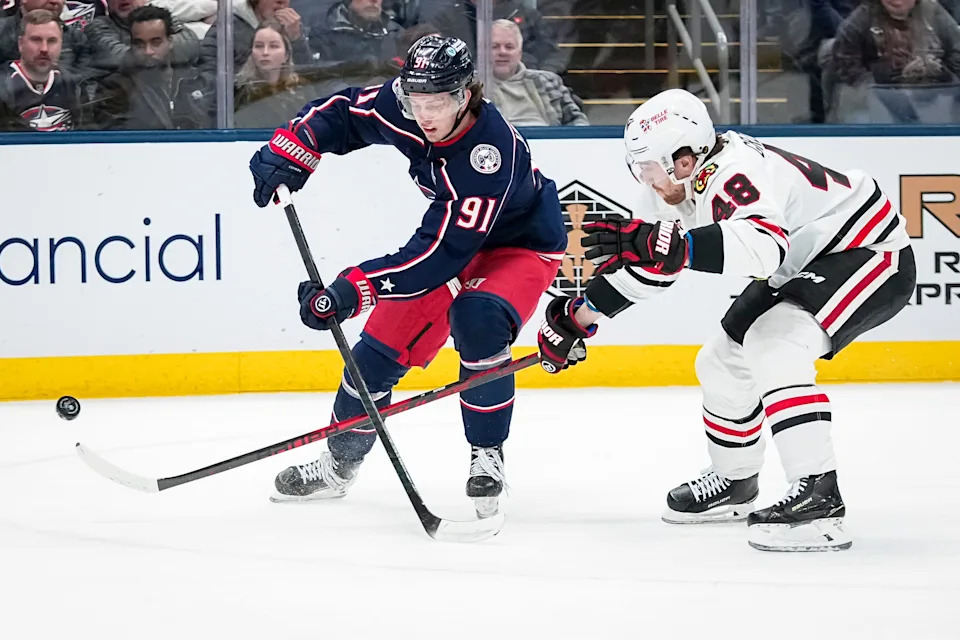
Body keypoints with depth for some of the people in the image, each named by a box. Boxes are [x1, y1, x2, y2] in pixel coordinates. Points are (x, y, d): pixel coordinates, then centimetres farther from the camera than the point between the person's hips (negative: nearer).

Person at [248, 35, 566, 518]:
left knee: (477, 321, -33)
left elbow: (441, 252, -41)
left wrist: (353, 289, -45)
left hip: (522, 244, -7)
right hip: (450, 233, 7)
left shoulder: (489, 152, -40)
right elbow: (341, 112, 1)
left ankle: (486, 458, -16)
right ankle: (339, 464, 23)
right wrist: (288, 151, -17)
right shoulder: (402, 106, -21)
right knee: (383, 343, 3)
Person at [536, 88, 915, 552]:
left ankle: (819, 497, -33)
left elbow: (762, 246, -50)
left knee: (772, 346, -29)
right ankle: (733, 482, 36)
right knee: (724, 362, 14)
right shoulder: (688, 189, 1)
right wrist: (578, 317, 13)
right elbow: (653, 261, 15)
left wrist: (659, 243, -56)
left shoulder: (735, 171, -30)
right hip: (804, 264, 11)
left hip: (870, 253, -11)